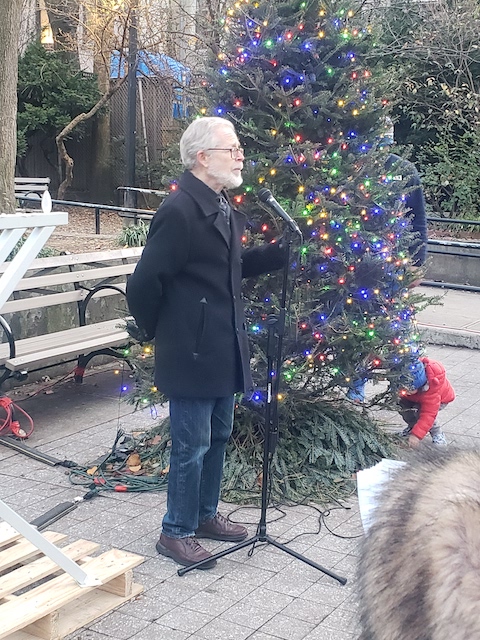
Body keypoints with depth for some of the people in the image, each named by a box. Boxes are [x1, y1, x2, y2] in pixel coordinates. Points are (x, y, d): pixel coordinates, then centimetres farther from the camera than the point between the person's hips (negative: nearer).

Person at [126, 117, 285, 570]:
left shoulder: (224, 209, 10)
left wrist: (284, 248, 5)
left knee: (218, 436, 19)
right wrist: (156, 332, -5)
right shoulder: (179, 211, -20)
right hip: (191, 353, -9)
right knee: (192, 445, 1)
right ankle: (176, 533, 18)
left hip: (223, 350, 9)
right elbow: (144, 282, -18)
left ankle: (205, 514, 36)